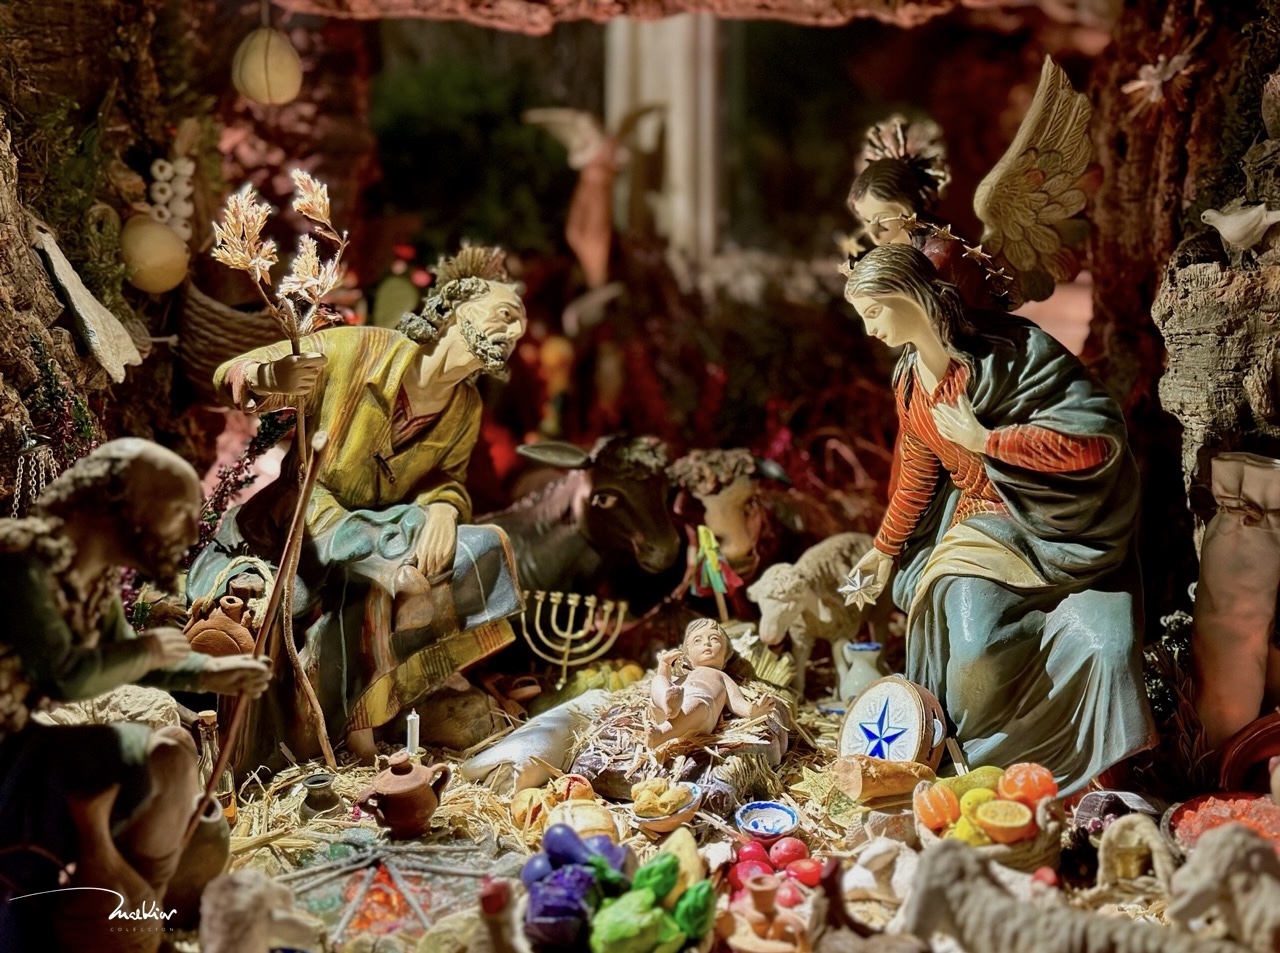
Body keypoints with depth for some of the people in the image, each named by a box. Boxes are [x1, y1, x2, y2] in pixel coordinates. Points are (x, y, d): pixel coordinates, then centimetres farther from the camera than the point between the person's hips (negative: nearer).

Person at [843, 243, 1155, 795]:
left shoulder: (1012, 351, -17)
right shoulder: (910, 383, 5)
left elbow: (1098, 436, -25)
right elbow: (919, 475, 21)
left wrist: (982, 440, -21)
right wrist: (886, 547, 31)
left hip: (1069, 529, -4)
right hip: (987, 527, 4)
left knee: (1105, 646, -23)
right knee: (974, 648, -25)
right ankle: (982, 766, -2)